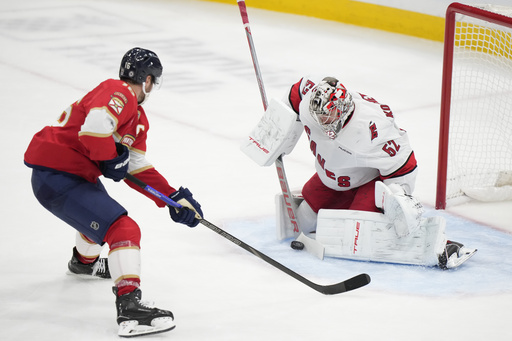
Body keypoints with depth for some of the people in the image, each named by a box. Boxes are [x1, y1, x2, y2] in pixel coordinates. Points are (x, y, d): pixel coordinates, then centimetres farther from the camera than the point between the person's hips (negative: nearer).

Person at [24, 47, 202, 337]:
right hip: (57, 179, -11)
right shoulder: (119, 94, -14)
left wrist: (174, 198, 10)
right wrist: (112, 160, -16)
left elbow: (138, 170, 18)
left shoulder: (138, 118, 17)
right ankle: (130, 307, -29)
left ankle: (85, 261, 65)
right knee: (123, 229, -19)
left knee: (98, 207, 39)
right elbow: (95, 127, -33)